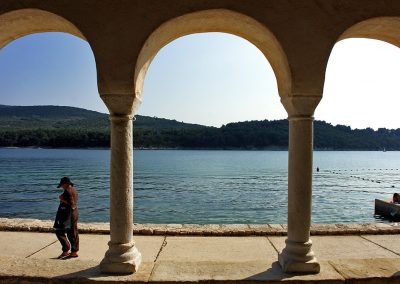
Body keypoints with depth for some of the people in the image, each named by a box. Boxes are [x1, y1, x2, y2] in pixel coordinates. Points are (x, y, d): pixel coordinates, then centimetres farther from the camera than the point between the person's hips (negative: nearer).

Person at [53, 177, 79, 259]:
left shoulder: (68, 191, -17)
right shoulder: (74, 190, 13)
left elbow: (71, 204, -23)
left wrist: (62, 199, -14)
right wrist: (63, 199, 11)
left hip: (68, 214, -10)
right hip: (74, 213, 10)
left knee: (60, 232, -2)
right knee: (73, 233, 12)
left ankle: (65, 251, -4)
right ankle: (74, 251, 18)